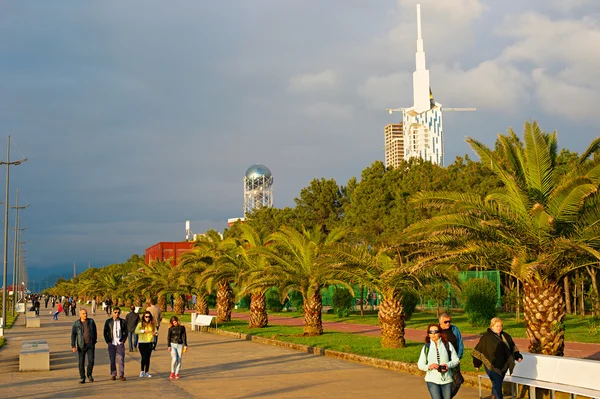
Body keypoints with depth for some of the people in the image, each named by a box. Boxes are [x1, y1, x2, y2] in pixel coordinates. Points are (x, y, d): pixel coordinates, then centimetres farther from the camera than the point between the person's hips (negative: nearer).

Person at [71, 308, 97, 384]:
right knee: (81, 362, 2)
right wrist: (73, 346, -16)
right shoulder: (76, 324, -5)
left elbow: (94, 332, 12)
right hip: (81, 345, -1)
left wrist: (94, 341, 15)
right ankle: (82, 378, 15)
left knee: (91, 361, -7)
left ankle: (89, 374, 17)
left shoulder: (91, 321, 0)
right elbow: (73, 335, -7)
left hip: (90, 345, 1)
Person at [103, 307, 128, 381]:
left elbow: (126, 332, 10)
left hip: (120, 344, 0)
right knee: (112, 360, 2)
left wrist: (123, 341, 1)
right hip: (111, 344, 0)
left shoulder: (123, 322, 4)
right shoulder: (108, 321, 3)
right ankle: (113, 375, 12)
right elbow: (105, 332, 7)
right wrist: (108, 341, 0)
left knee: (121, 359, -6)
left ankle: (121, 375, -1)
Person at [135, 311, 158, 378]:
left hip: (150, 342, 3)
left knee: (148, 358, 7)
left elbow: (156, 330, 9)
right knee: (144, 357, -8)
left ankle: (146, 372, 16)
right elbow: (136, 331, -16)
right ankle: (142, 371, 10)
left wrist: (155, 332, -13)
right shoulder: (141, 323, -6)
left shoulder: (152, 324, 5)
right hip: (142, 342, -3)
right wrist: (144, 331, -25)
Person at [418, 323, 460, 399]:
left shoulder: (448, 345, 1)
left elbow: (456, 360, 4)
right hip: (432, 380, -1)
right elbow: (420, 364, 6)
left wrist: (448, 365, -16)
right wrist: (429, 366, -15)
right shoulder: (426, 347, 3)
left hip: (447, 380, 1)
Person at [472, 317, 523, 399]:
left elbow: (512, 347, 21)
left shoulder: (505, 336, 10)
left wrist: (518, 356, 5)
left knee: (497, 384, 16)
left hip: (503, 366, 6)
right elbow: (478, 350, -3)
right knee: (497, 384, -12)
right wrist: (477, 364, -1)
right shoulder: (486, 337, -7)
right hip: (492, 366, -6)